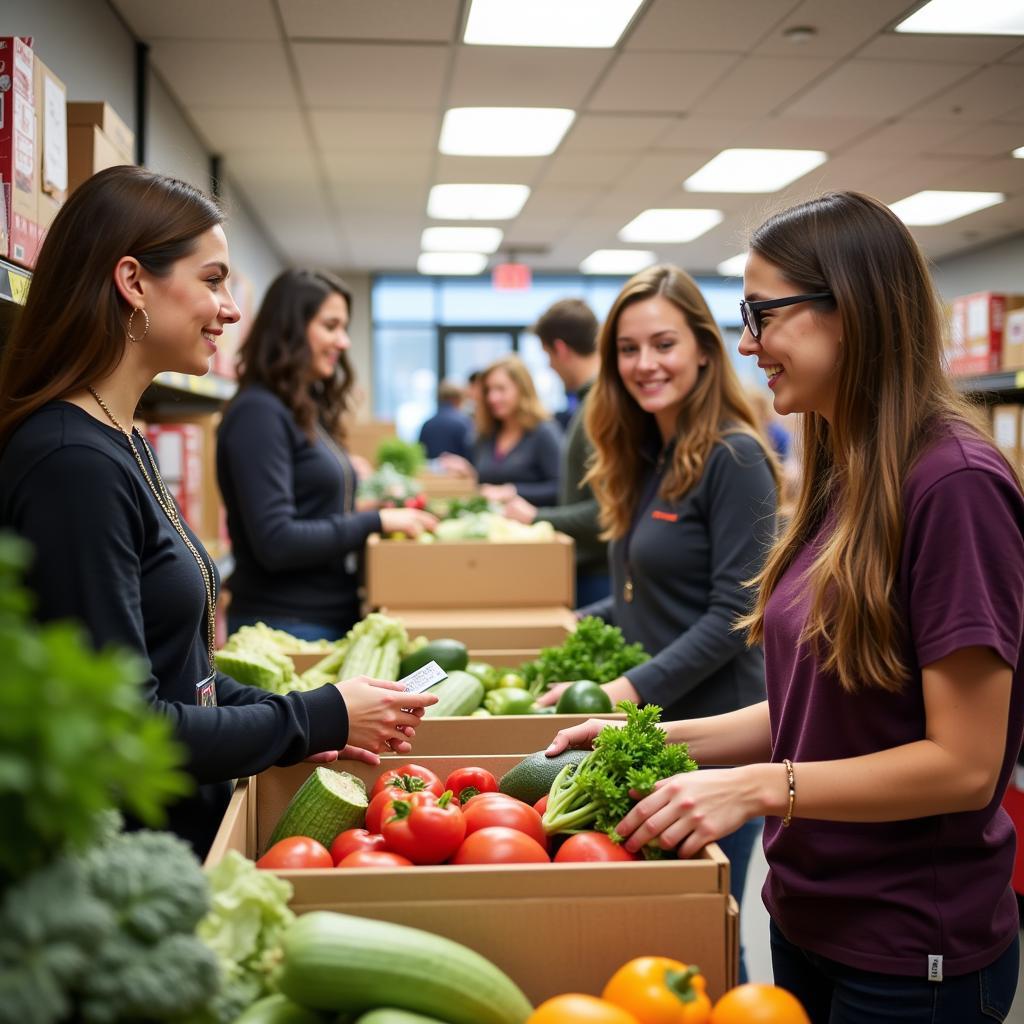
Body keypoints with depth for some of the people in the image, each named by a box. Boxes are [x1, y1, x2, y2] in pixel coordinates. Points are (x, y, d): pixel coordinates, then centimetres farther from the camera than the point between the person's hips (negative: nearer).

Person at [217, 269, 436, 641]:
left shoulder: (311, 411, 12)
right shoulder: (258, 414, -14)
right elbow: (274, 543, -21)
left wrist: (389, 518, 3)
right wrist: (376, 521, -16)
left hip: (336, 619, 8)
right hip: (285, 624, -8)